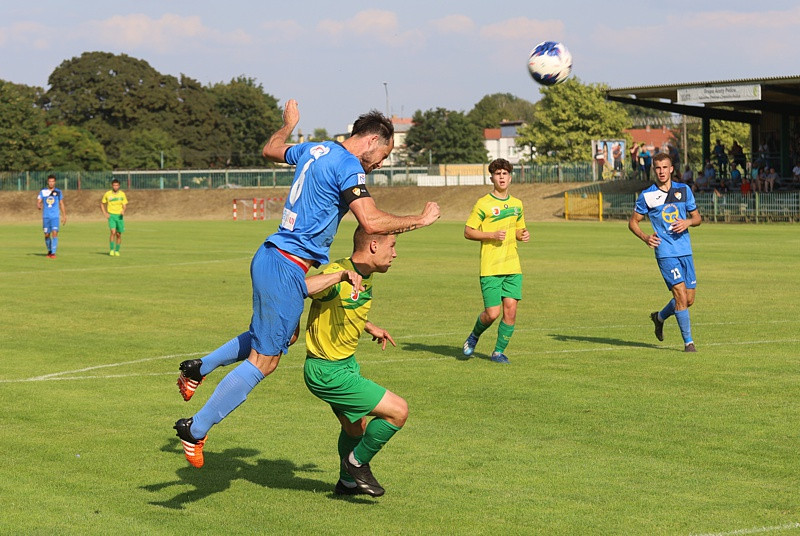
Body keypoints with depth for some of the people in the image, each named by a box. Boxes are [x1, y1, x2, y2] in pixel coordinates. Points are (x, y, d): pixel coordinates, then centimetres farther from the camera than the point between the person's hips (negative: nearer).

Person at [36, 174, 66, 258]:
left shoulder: (58, 192, 6)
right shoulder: (43, 192, 5)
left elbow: (61, 204, 12)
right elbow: (38, 202, -1)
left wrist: (64, 216, 10)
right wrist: (39, 206, -25)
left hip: (55, 217, -1)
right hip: (46, 217, 1)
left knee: (54, 233, -16)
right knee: (47, 235, 5)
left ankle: (53, 253, -15)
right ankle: (49, 251, 28)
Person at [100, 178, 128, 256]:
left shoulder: (122, 194, 1)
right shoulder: (107, 194, -1)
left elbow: (124, 205, 0)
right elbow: (102, 204, 11)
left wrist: (123, 210, -23)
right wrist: (105, 213, -2)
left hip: (119, 216, 2)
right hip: (111, 215, -2)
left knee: (119, 235, 6)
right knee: (113, 232, -19)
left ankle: (117, 251, 21)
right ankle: (111, 250, -12)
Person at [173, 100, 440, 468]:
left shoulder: (315, 149, 12)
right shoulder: (348, 166, -15)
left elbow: (270, 150, 31)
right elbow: (372, 222, -25)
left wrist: (288, 124, 49)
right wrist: (421, 220, -11)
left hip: (271, 257, 10)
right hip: (288, 267, -10)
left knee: (274, 336, 30)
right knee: (264, 361, -4)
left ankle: (199, 369, 33)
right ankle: (195, 430, -1)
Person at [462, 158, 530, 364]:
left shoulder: (516, 204, 13)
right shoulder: (483, 204, -5)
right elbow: (468, 232, -4)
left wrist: (524, 235, 2)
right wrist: (492, 235, -17)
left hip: (513, 267, 5)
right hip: (490, 268, -5)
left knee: (510, 310, -4)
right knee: (492, 313, -8)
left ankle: (499, 351, 12)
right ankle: (474, 336, 23)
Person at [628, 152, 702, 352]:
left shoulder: (684, 190, 8)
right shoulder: (647, 196, -1)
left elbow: (697, 218, 15)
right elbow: (633, 222, 6)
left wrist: (688, 222, -8)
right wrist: (645, 237, -13)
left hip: (685, 251, 4)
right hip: (665, 252, -4)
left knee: (689, 299, 7)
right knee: (680, 294, -14)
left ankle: (660, 317, 35)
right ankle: (688, 342, -6)